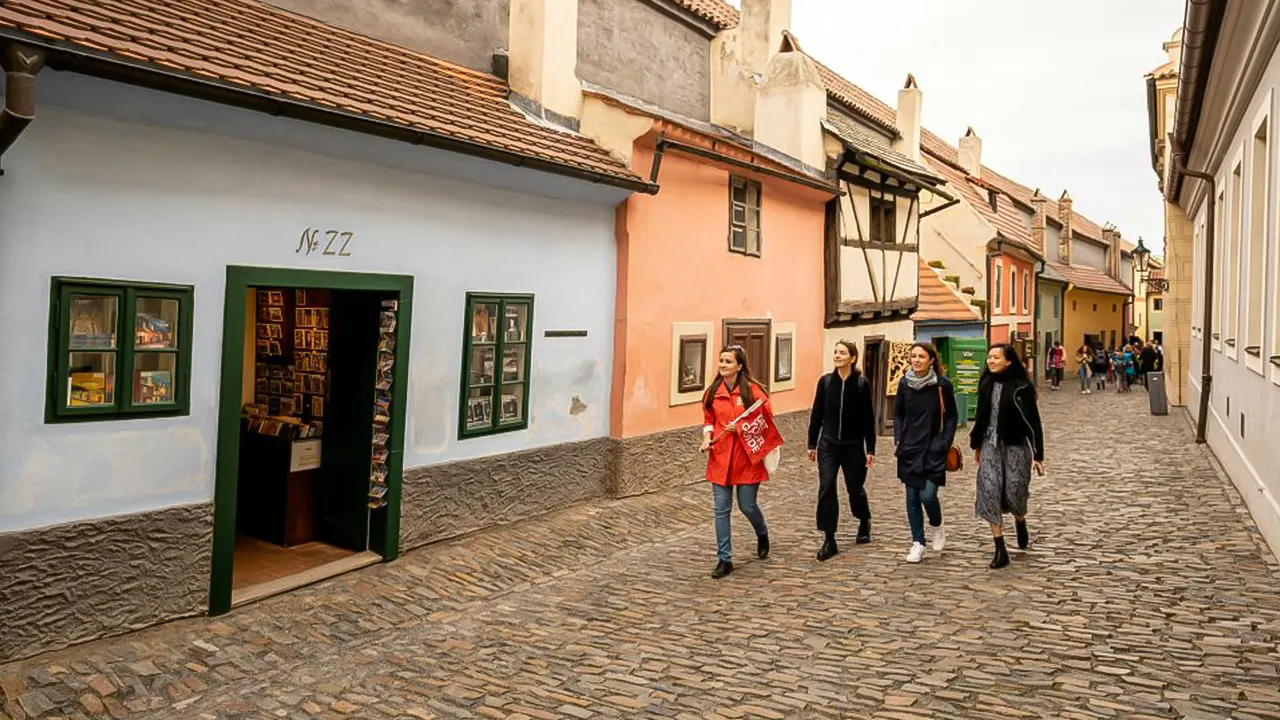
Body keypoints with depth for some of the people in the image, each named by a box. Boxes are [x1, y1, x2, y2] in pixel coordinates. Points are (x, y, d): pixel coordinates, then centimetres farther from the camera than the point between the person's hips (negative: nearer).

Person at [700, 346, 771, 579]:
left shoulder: (752, 390, -8)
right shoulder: (713, 391, 5)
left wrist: (740, 427, -16)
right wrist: (707, 437, -2)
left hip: (747, 457, -3)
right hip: (720, 457, 3)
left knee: (747, 506, 7)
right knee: (721, 509, 3)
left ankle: (762, 535, 40)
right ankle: (725, 560, 11)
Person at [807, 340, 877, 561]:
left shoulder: (862, 384, -7)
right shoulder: (825, 381, -1)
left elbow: (869, 418, -3)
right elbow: (816, 414, 4)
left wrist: (870, 449, -3)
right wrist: (812, 444, 6)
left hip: (853, 445, -1)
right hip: (828, 444, 1)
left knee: (855, 488, 12)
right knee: (826, 488, -9)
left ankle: (864, 522, 43)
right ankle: (829, 540, -2)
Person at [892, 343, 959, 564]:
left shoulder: (942, 384, -7)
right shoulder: (904, 383, 2)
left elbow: (951, 417, 0)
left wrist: (945, 444, -7)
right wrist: (899, 439, 3)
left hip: (933, 449, -3)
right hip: (909, 449, 3)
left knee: (927, 494, -10)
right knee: (912, 497, 5)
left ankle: (937, 527, 21)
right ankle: (917, 543, 16)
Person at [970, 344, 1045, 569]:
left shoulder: (1021, 387, -10)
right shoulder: (986, 383, 5)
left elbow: (1033, 421, -9)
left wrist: (1038, 454, -10)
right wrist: (976, 444, 19)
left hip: (1015, 447, -4)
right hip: (990, 445, 4)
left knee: (1014, 493, 1)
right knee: (989, 492, -7)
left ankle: (1020, 522, 39)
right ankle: (1000, 550, -2)